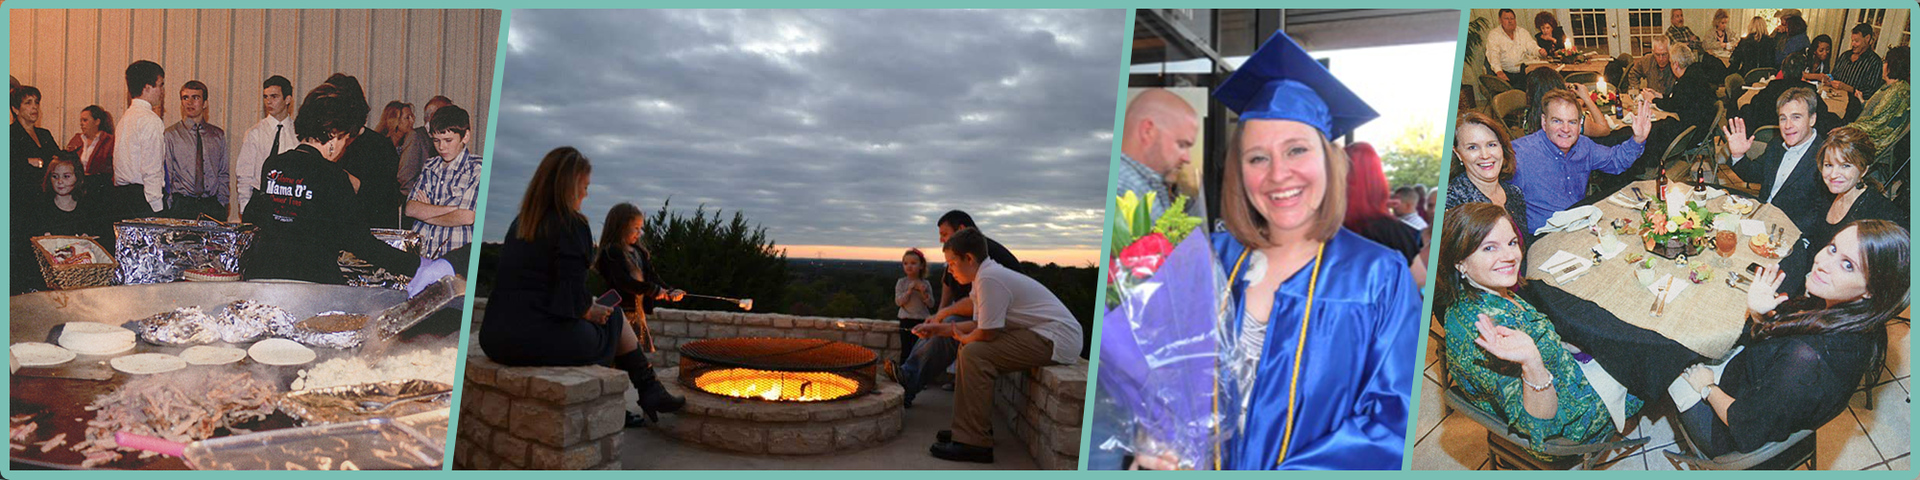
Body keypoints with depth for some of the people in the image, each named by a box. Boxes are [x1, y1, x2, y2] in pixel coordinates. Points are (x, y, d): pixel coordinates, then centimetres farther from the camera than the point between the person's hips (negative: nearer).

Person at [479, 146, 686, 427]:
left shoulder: (520, 223, 15)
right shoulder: (571, 225, -9)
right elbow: (573, 297, -16)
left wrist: (588, 307, 16)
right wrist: (592, 312, 5)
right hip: (539, 341, -7)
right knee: (614, 320, 16)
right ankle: (650, 391, 25)